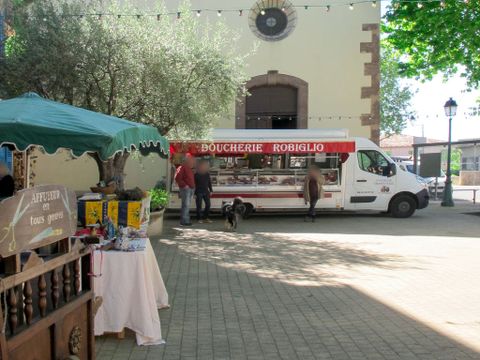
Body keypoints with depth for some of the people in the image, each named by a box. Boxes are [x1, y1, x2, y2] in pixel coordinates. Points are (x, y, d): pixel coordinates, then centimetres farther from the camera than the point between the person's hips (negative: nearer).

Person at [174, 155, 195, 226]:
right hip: (185, 189, -10)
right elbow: (177, 178, -17)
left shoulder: (189, 169, 21)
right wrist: (184, 185, -17)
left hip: (191, 189, 10)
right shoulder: (182, 168, -9)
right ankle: (184, 221, -10)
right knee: (186, 205, -12)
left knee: (187, 205, 11)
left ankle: (186, 220, 16)